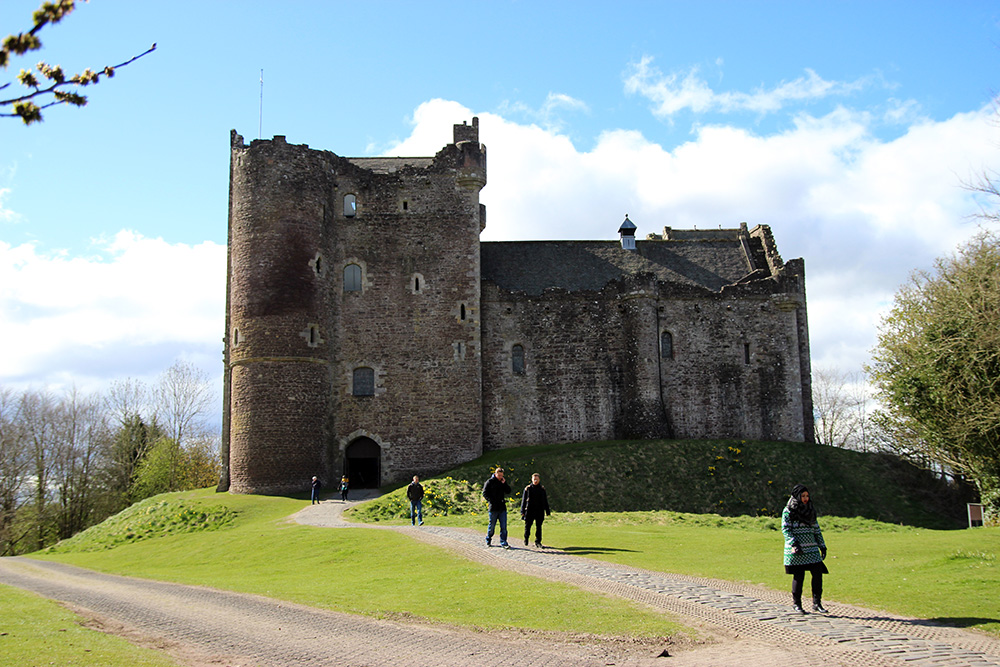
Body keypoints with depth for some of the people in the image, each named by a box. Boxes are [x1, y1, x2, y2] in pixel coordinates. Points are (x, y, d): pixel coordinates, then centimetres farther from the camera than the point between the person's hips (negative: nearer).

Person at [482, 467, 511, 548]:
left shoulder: (503, 482, 12)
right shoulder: (489, 482, -2)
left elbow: (508, 492, 9)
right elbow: (485, 493, -4)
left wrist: (504, 483, -6)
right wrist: (492, 501, -16)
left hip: (502, 508, 4)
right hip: (493, 508, -3)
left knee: (503, 526, -3)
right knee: (492, 525, 6)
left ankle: (503, 542, -2)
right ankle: (488, 541, 24)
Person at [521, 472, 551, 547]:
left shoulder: (542, 489, 8)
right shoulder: (528, 488, 2)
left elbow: (545, 501, 13)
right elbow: (523, 500, 3)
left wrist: (547, 511, 9)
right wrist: (522, 512, -2)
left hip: (539, 512, 1)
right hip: (529, 511, -1)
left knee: (539, 527, 1)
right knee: (527, 526, 6)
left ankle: (538, 542, 8)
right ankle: (526, 539, 28)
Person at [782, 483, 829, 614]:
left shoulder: (810, 510, 13)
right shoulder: (788, 511, -3)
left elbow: (816, 529, 17)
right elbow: (785, 529, -9)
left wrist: (822, 546, 12)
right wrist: (794, 544, -20)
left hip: (811, 548, 5)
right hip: (796, 550, -5)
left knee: (818, 573, -5)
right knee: (799, 576, -1)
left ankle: (817, 603, 4)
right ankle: (796, 604, 14)